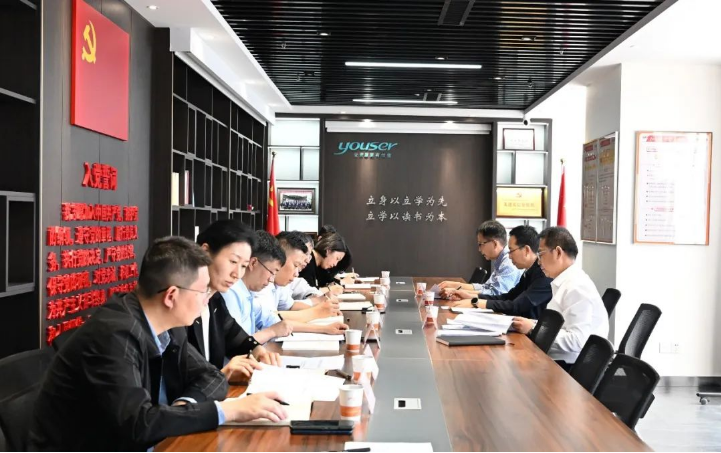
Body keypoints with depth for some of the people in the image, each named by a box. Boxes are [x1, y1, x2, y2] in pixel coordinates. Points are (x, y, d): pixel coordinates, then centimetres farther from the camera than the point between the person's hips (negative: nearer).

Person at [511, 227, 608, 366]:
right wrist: (533, 324, 0)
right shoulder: (565, 282, 12)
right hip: (558, 360, 8)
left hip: (571, 367, -8)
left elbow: (577, 341, -23)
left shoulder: (577, 287, -16)